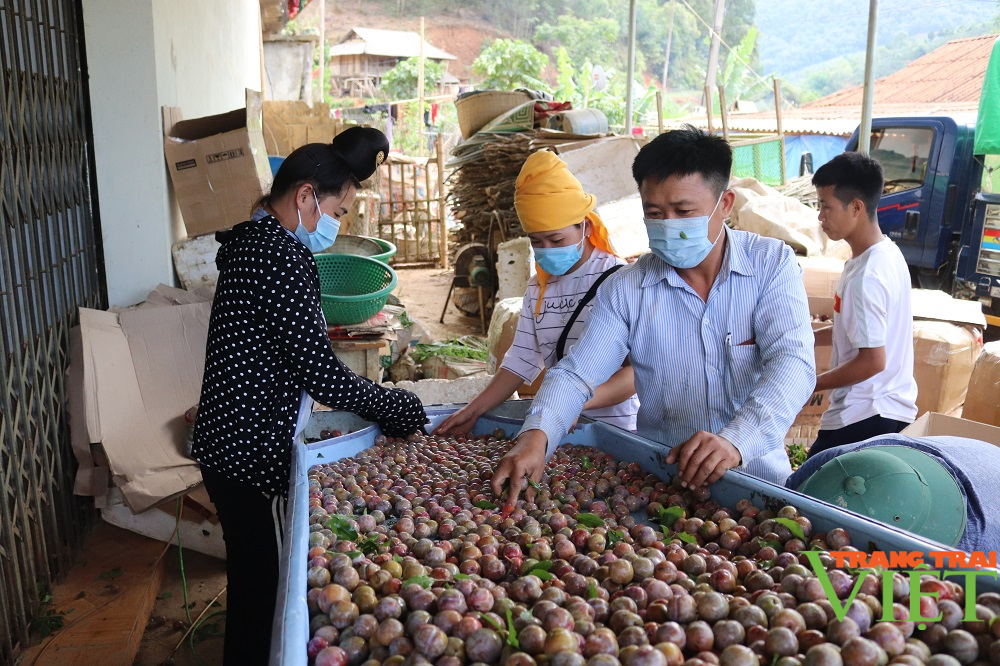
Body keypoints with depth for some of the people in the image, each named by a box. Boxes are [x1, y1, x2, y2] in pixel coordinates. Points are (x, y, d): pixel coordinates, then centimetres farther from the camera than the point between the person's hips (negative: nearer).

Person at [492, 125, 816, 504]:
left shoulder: (772, 264, -2)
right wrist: (536, 436, -23)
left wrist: (736, 441, -31)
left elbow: (793, 362, -13)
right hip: (658, 480, 1)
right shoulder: (625, 289, 1)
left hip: (757, 475, 0)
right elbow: (576, 373, -2)